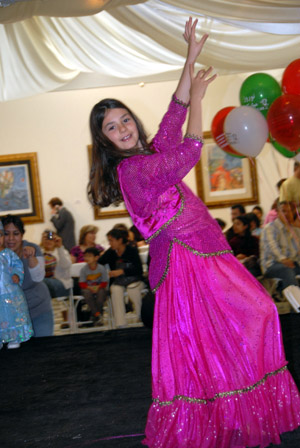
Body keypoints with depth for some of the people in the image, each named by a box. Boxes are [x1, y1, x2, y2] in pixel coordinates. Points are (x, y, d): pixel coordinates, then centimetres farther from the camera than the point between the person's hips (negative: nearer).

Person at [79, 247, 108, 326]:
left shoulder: (101, 268, -7)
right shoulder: (84, 269, -5)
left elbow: (105, 282, -3)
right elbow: (82, 283, -4)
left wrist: (98, 287, -22)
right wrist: (90, 287, -21)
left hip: (99, 288, 0)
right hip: (87, 288, 0)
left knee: (101, 293, -34)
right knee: (87, 293, -34)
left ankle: (94, 317, -22)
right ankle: (98, 314, -29)